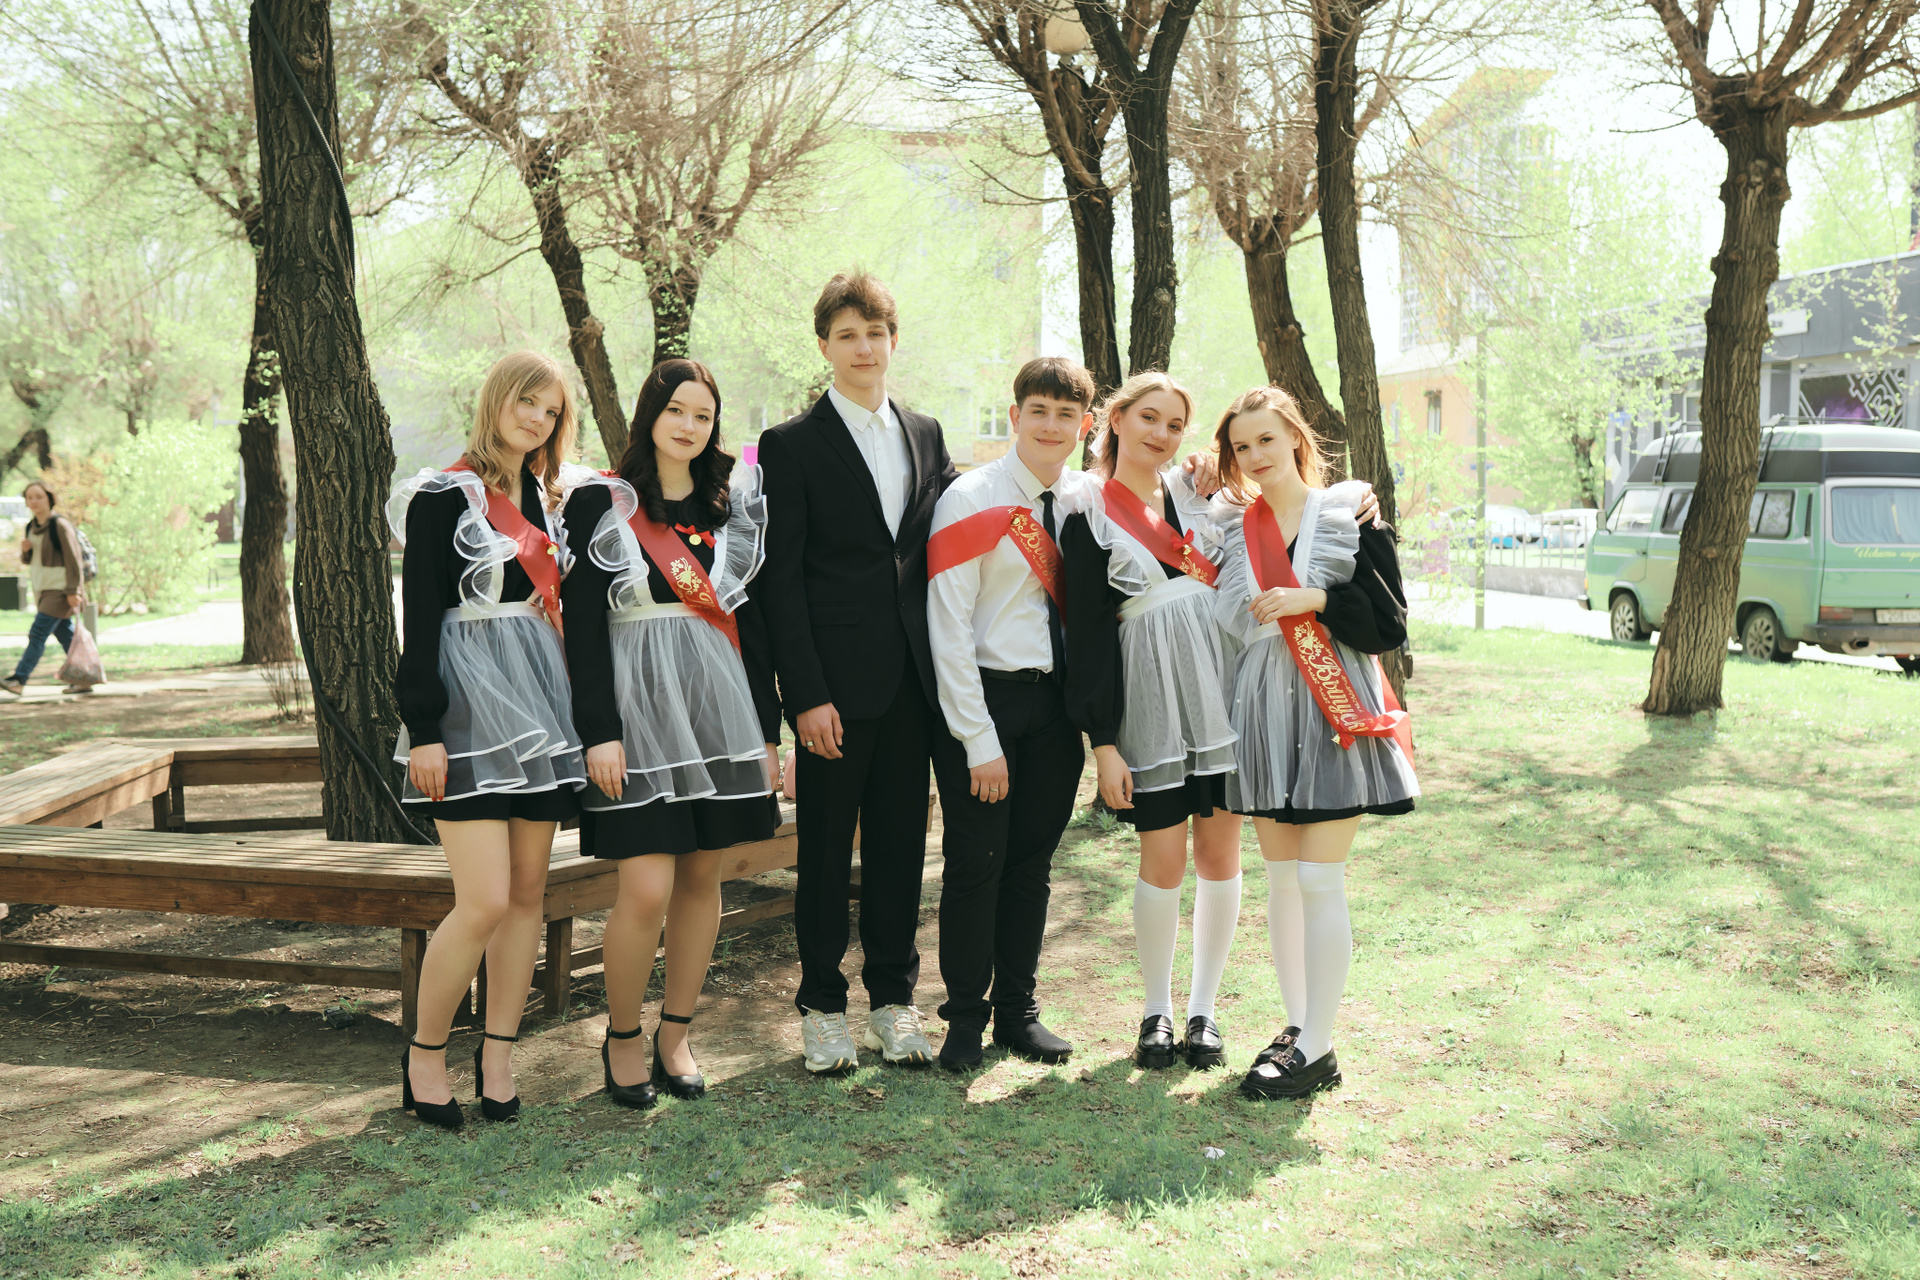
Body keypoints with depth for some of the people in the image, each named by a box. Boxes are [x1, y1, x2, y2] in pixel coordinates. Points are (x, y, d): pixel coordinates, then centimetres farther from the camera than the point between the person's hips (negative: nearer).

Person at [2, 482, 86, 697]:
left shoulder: (60, 525, -13)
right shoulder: (31, 527, 11)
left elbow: (73, 559, -15)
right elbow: (28, 560, 19)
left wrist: (73, 591, -19)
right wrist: (25, 550, -5)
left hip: (60, 590, -8)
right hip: (43, 590, 8)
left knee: (37, 634, -13)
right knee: (66, 636, 10)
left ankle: (19, 681, -17)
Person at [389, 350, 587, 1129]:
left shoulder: (548, 499, 16)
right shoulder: (445, 496, -4)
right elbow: (420, 618, -8)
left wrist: (569, 712, 16)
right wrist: (423, 730, -14)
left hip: (541, 705, 7)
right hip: (470, 709, -7)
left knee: (529, 892, 6)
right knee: (485, 902, -12)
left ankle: (497, 1058, 17)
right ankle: (424, 1056, 6)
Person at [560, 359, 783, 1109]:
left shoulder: (731, 506, 13)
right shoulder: (602, 502, 1)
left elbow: (750, 619, 14)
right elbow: (583, 623, -4)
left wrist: (767, 730, 11)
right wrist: (599, 731, -12)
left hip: (720, 704, 4)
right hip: (639, 703, -4)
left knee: (702, 877, 6)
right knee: (647, 888, -9)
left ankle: (675, 1035, 20)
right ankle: (622, 1036, 11)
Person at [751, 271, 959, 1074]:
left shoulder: (925, 435, 13)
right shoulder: (792, 445, -2)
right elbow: (780, 577, -6)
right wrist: (806, 693, -13)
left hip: (912, 678, 4)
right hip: (837, 678, -4)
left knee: (900, 841, 11)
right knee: (826, 848, 4)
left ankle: (893, 1000, 21)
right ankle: (823, 1007, 16)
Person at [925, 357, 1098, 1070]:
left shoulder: (1088, 500, 7)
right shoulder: (970, 500, -9)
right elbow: (948, 627, -12)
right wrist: (979, 739, -15)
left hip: (1056, 700, 5)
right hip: (983, 696, -5)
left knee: (1033, 861, 12)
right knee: (976, 863, 0)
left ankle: (1018, 1011, 24)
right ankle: (966, 1018, 14)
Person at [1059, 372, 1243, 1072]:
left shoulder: (1198, 491, 11)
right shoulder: (1090, 521, 0)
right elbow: (1088, 637, -3)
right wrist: (1103, 742, -8)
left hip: (1224, 691, 3)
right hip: (1149, 704, -3)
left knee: (1220, 854, 5)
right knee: (1163, 858, 0)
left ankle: (1204, 1009, 18)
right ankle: (1156, 1011, 18)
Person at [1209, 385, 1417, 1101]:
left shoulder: (1352, 517, -2)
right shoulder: (1230, 525, 8)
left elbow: (1390, 627, -5)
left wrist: (1316, 599, -17)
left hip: (1332, 714, -4)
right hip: (1261, 715, 4)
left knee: (1319, 880, -7)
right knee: (1280, 878, 10)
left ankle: (1317, 1051, 1)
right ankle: (1295, 1027, 21)